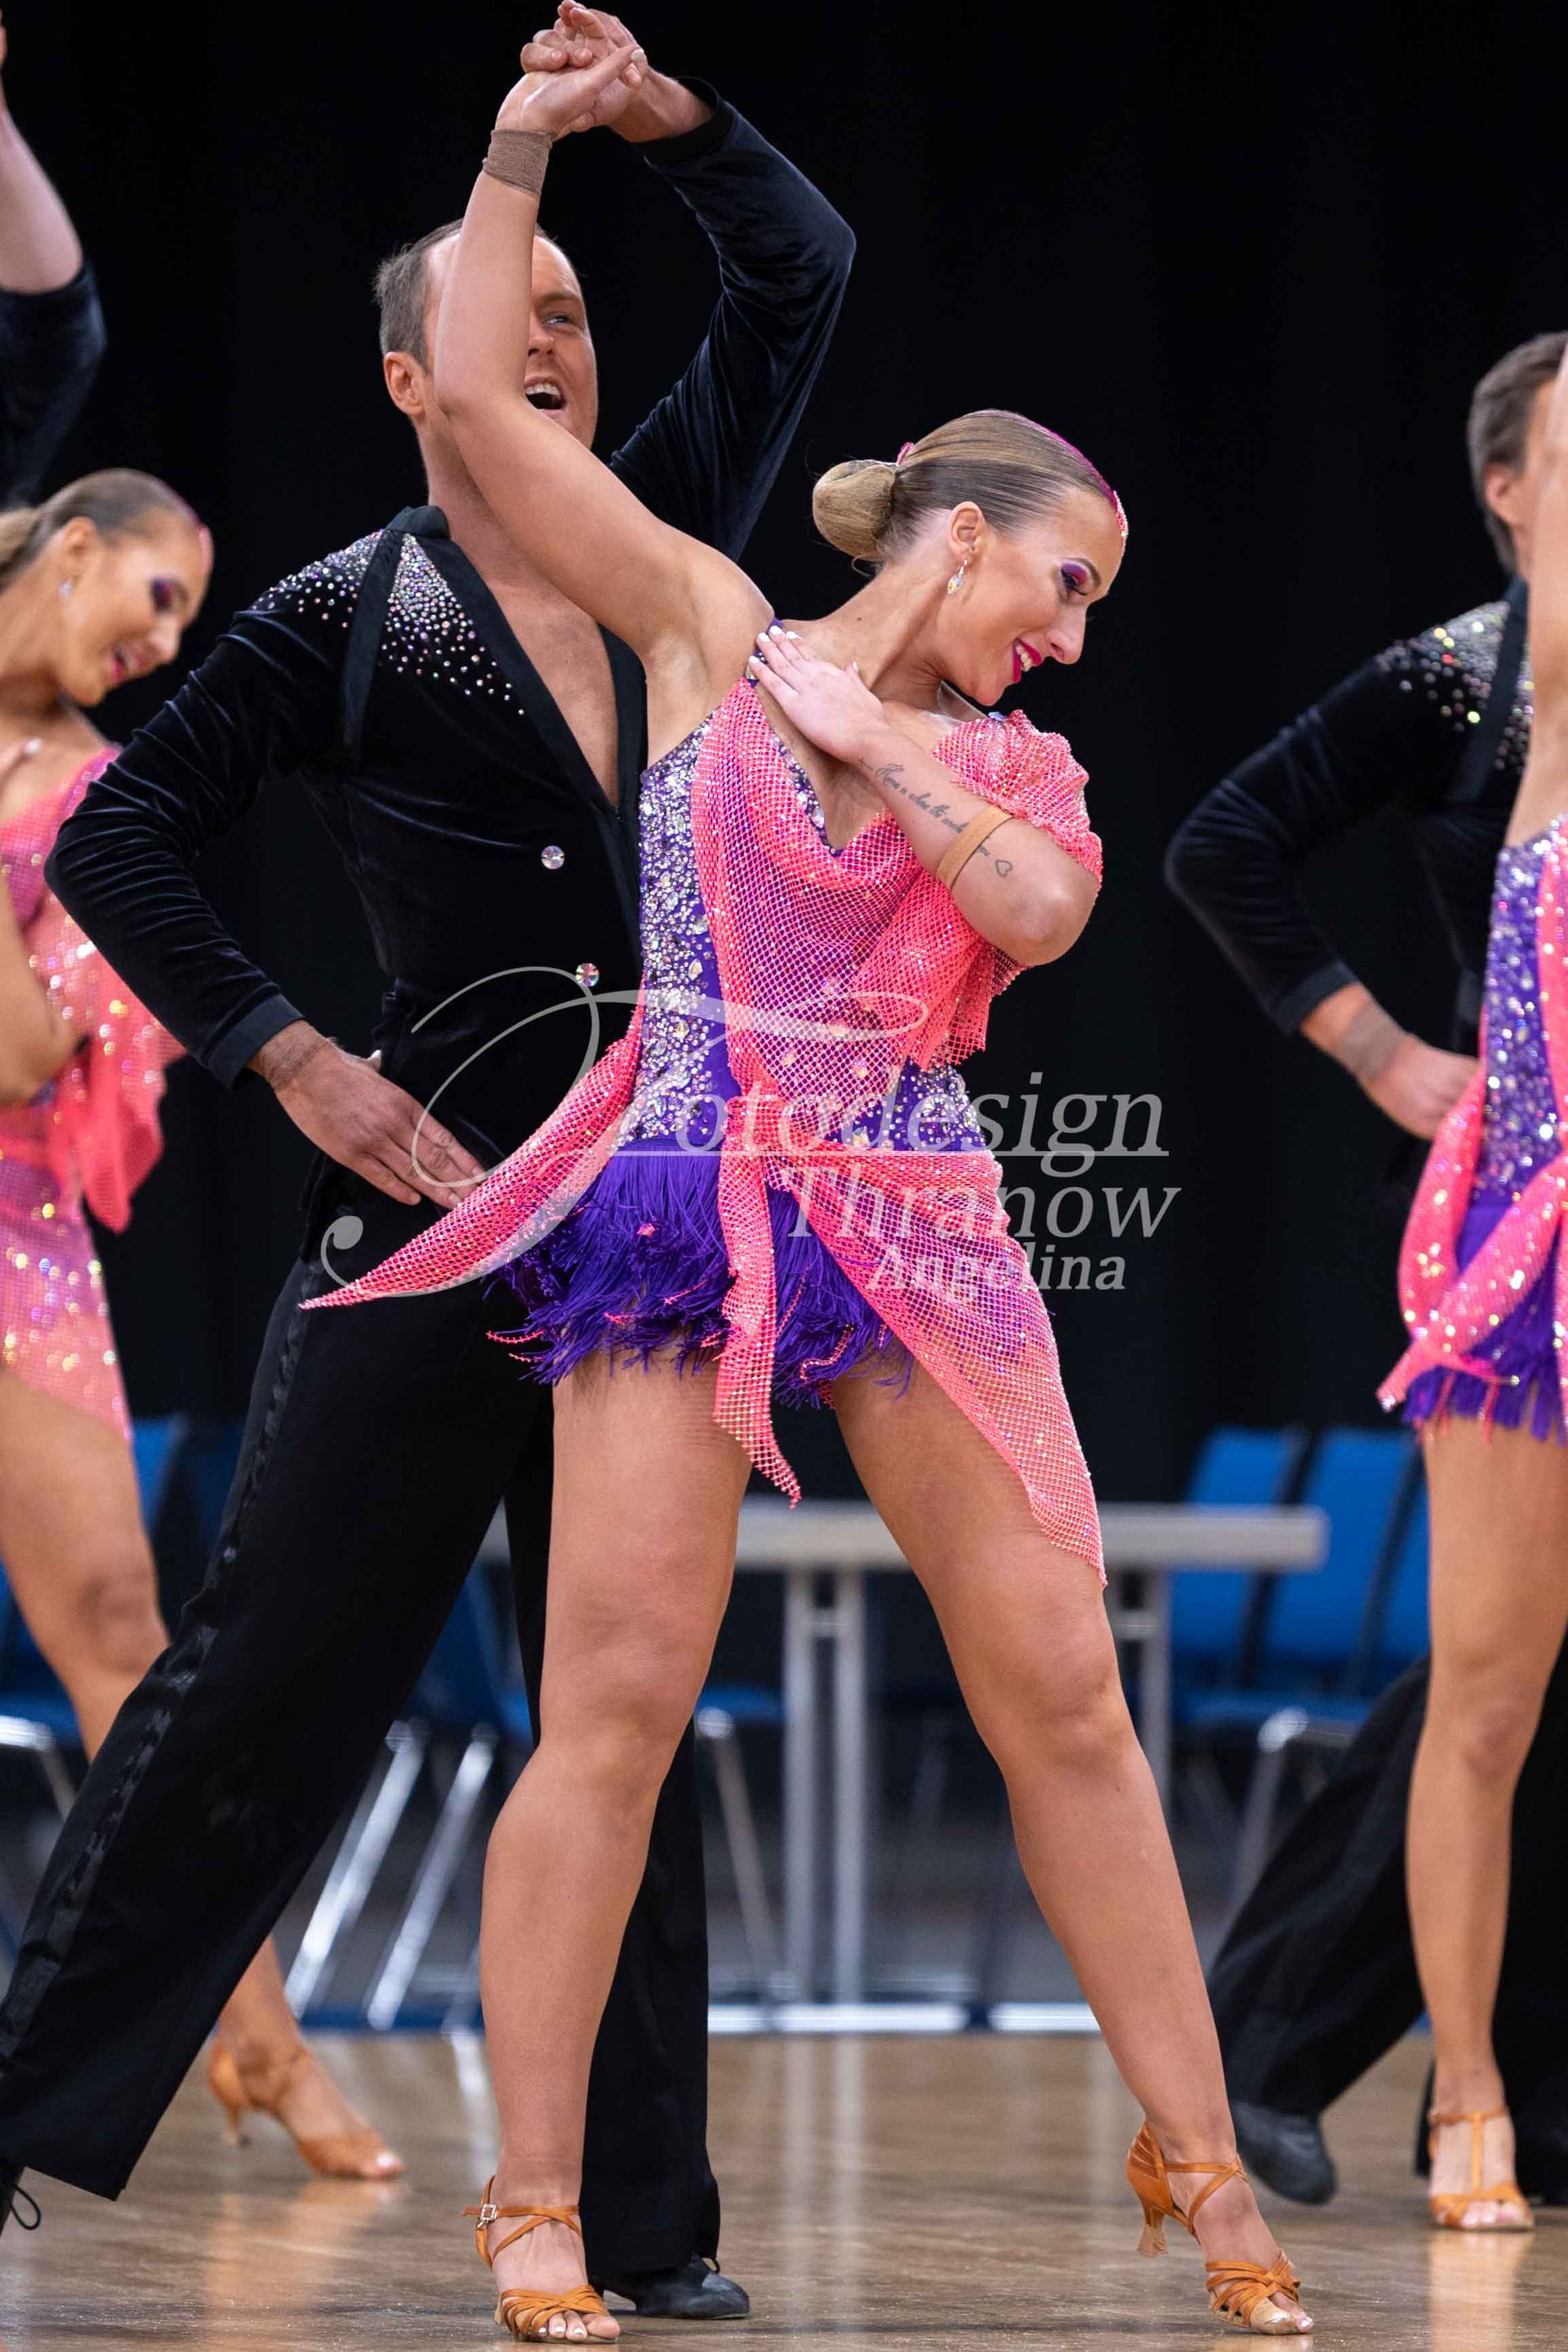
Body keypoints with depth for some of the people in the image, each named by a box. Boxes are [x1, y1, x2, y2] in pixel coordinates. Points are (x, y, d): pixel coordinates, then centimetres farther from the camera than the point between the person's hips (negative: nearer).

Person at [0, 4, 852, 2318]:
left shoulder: (661, 543, 11)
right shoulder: (347, 624, 0)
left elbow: (800, 272, 14)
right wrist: (291, 1059, -8)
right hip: (435, 1208, -4)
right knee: (266, 1665, -3)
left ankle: (644, 2220, 8)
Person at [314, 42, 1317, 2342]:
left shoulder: (1007, 765, 14)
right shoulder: (714, 626, 6)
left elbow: (1041, 907, -9)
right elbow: (480, 401, 0)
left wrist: (872, 737, -5)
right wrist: (517, 162, 0)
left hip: (921, 1229, 3)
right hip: (688, 1202, -3)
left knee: (1064, 1694, 2)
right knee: (617, 1707, -6)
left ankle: (1195, 2156, 10)